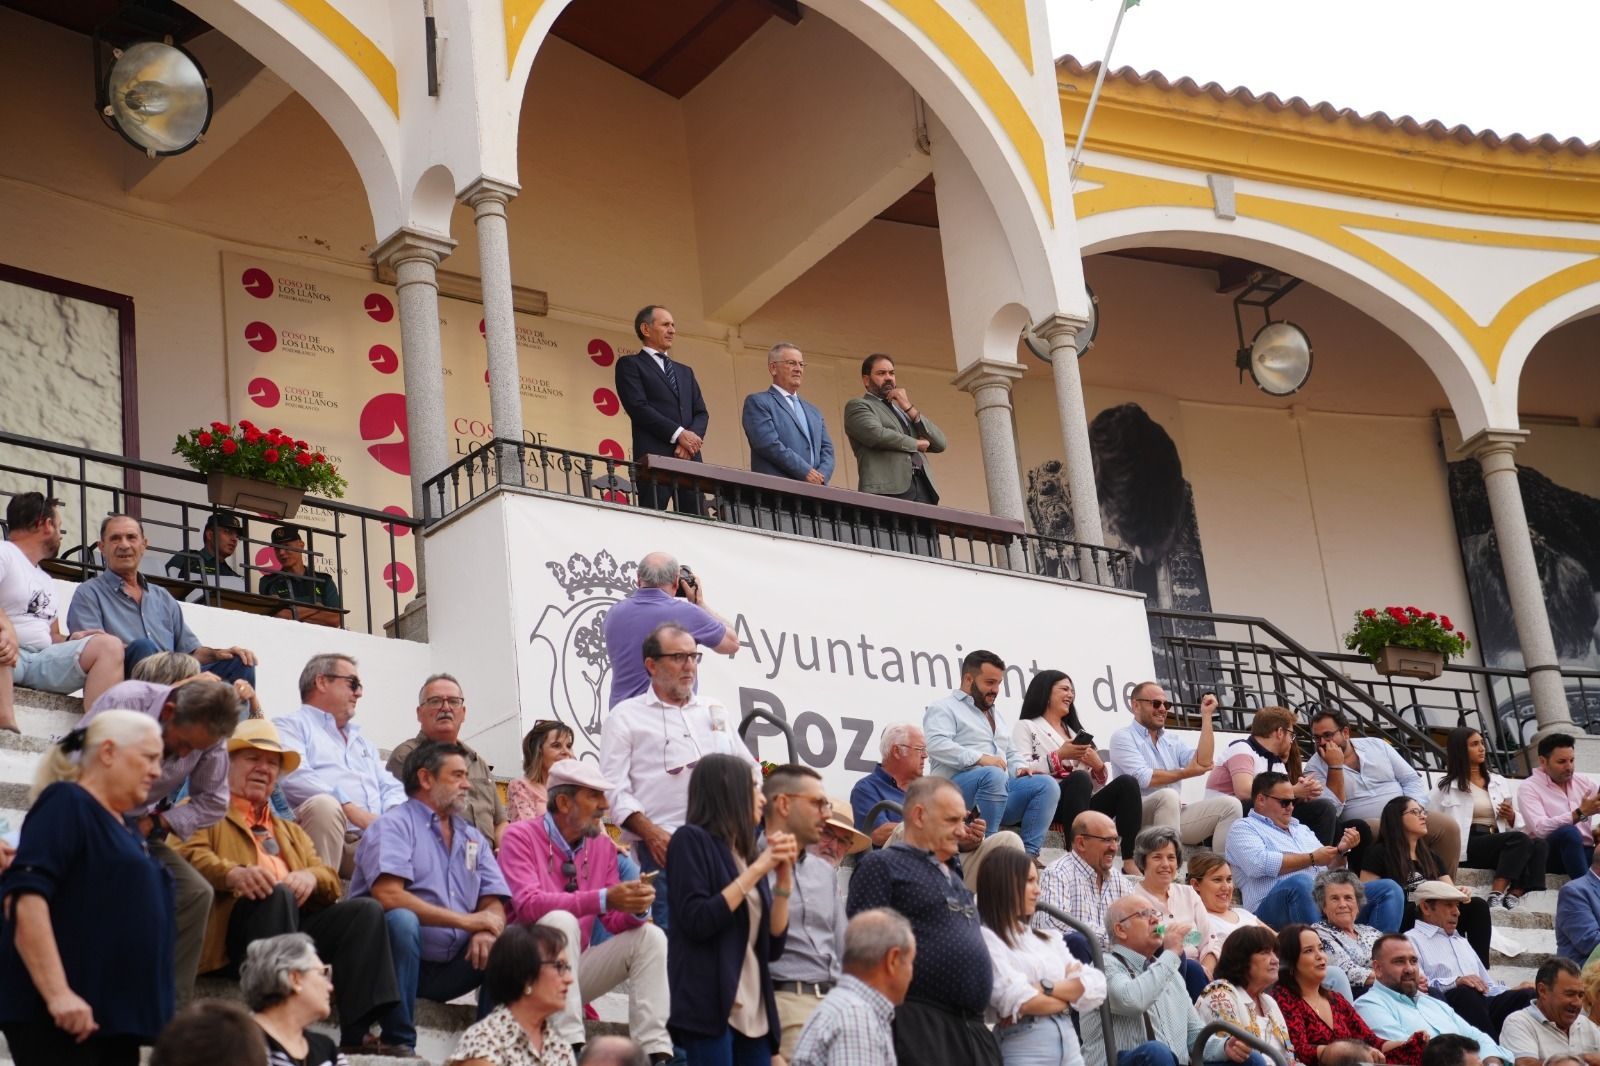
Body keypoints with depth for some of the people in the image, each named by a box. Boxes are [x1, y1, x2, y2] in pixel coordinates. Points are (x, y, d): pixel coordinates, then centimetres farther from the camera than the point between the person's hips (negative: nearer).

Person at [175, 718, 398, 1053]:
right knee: (277, 894, -36)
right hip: (238, 923, -5)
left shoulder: (291, 831, 38)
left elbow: (331, 881, 20)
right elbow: (190, 855, -3)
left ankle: (356, 1035, -34)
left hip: (299, 921, 5)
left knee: (366, 910, -21)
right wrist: (235, 874, -25)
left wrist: (310, 877, -7)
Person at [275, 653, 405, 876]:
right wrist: (351, 809, -16)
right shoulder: (290, 725, 11)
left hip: (371, 838, 5)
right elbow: (295, 776, -8)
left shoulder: (363, 742, 36)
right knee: (324, 804, -38)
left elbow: (391, 788, 27)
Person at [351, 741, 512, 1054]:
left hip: (449, 969, 6)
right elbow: (387, 896, -21)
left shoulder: (473, 838, 17)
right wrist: (466, 921, -18)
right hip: (395, 959, -6)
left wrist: (487, 931, -17)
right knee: (402, 920, -34)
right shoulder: (394, 825, -5)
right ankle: (398, 1043, -27)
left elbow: (494, 904, 9)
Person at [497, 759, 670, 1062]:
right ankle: (570, 1045, -39)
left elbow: (616, 921, 5)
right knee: (561, 921, -33)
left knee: (650, 936, -11)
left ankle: (654, 1050, -24)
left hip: (576, 968, 6)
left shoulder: (603, 845, 6)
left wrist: (635, 909, -20)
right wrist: (603, 899, -34)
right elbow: (528, 904, -26)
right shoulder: (521, 837, -10)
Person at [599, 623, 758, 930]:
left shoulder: (715, 711, 23)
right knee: (667, 936, -12)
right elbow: (614, 789, -2)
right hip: (662, 848, -5)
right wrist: (650, 833, -15)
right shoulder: (626, 717, 7)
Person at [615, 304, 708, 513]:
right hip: (654, 459, -5)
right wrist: (678, 434, -13)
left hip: (689, 460, 6)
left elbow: (701, 412, 18)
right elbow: (638, 407, -6)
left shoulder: (685, 371, 28)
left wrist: (691, 438, -4)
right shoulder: (630, 364, 8)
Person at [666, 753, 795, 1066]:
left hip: (754, 1013, 7)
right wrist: (757, 869, -9)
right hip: (710, 1005, -7)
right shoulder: (691, 840, 0)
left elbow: (774, 944, 14)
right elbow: (697, 922, -13)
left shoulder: (748, 853, 17)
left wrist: (784, 879, 3)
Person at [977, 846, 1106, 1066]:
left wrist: (1047, 988, -9)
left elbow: (1096, 987, 8)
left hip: (1070, 1046, 6)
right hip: (1022, 1047, -6)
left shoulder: (1048, 938, 19)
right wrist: (1071, 993, 5)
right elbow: (1020, 1002, -14)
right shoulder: (985, 939, -3)